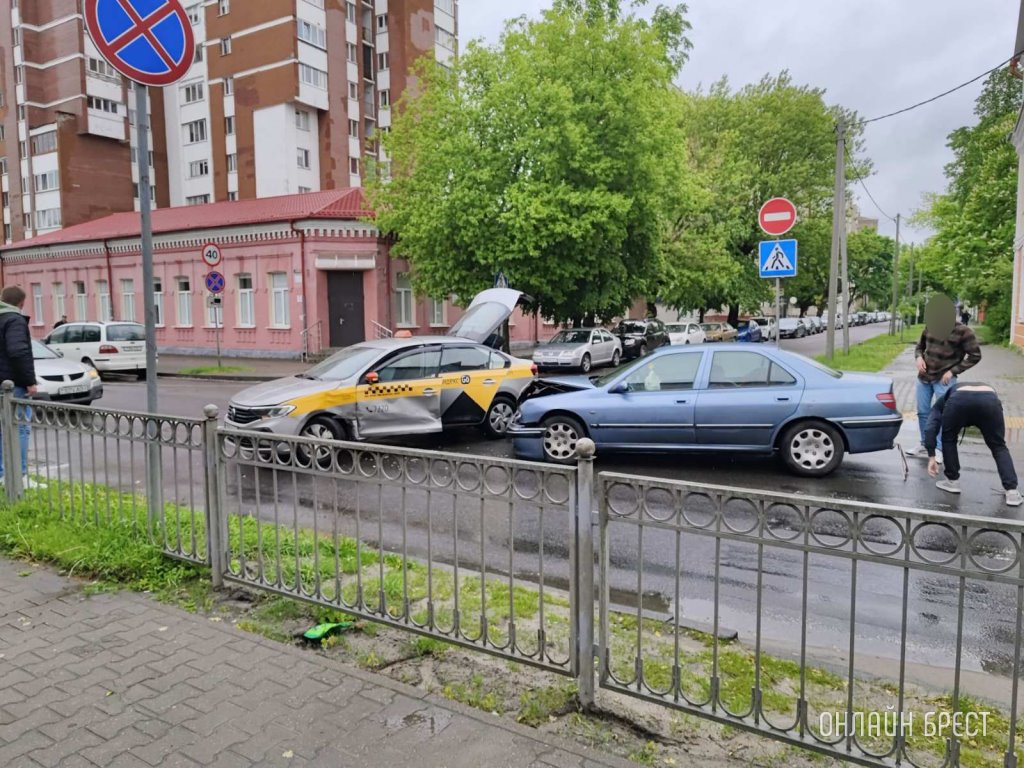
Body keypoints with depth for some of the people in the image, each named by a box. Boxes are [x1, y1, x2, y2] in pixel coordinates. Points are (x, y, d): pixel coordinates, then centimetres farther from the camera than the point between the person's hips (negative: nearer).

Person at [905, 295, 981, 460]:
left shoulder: (963, 332, -13)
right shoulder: (929, 327, 0)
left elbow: (975, 355, -8)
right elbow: (919, 346, 15)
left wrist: (953, 371, -13)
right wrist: (919, 357, -6)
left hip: (944, 380, -5)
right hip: (924, 377, 5)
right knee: (923, 412, 11)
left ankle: (941, 450, 4)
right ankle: (924, 446, 24)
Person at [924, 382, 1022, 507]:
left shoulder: (943, 401, 39)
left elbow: (931, 429, 20)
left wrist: (931, 457, 21)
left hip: (959, 401, -2)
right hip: (990, 401, 2)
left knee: (948, 440, 26)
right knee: (999, 447, 20)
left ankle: (953, 481, 28)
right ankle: (1011, 491, 13)